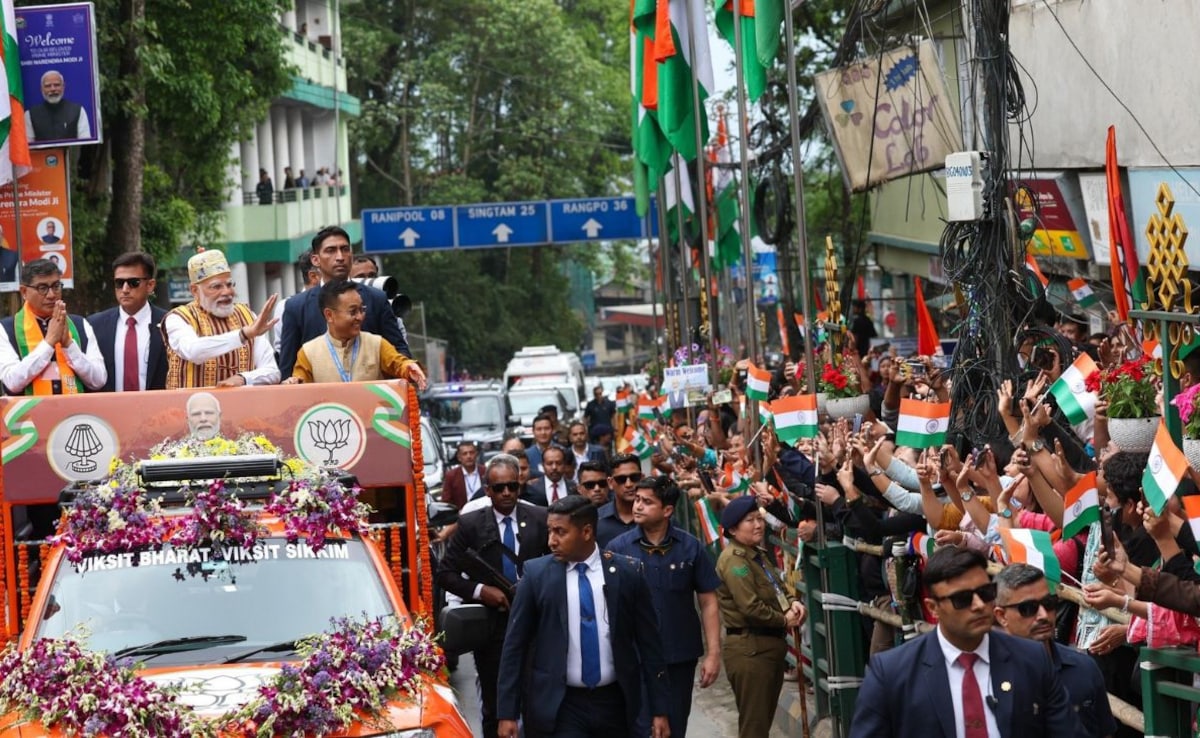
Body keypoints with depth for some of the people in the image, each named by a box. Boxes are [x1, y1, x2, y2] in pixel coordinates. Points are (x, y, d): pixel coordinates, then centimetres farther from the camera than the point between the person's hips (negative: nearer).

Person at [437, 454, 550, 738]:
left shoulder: (540, 519, 1)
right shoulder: (470, 524, -1)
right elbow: (445, 573, 1)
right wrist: (479, 591, -13)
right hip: (490, 628, 0)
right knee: (494, 709, 9)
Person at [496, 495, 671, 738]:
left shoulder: (627, 572, -2)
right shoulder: (536, 574, -4)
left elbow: (649, 643, 3)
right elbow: (515, 645, 0)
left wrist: (659, 710, 2)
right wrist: (507, 713, -4)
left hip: (614, 702, 1)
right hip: (557, 705, -1)